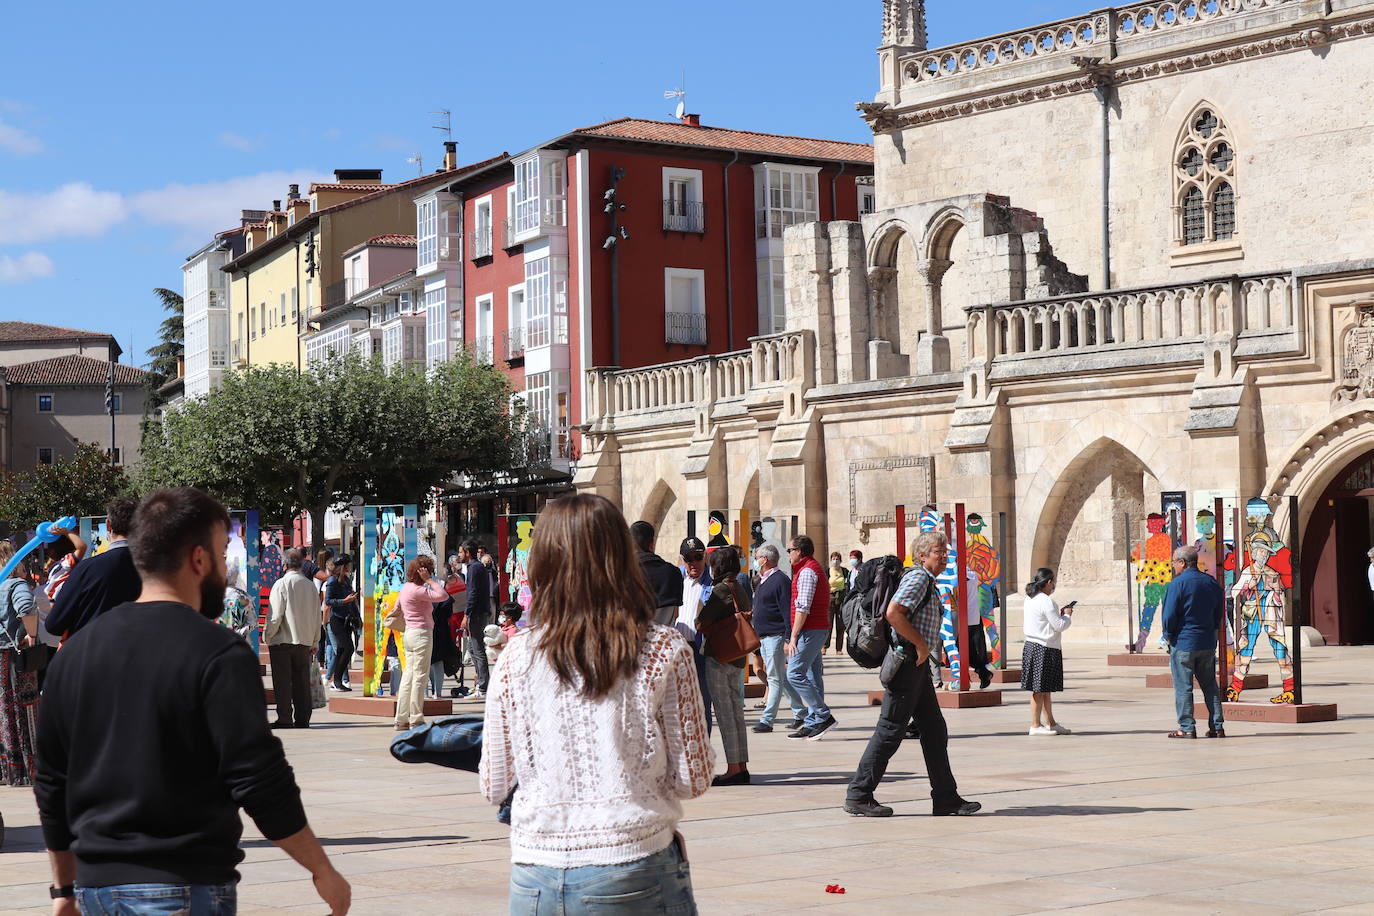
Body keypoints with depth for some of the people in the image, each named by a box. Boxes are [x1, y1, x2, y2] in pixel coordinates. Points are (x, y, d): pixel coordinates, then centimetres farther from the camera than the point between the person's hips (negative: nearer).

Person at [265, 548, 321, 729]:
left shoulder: (281, 584, -10)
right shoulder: (310, 585, 7)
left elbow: (276, 615, -14)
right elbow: (317, 616, 12)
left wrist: (268, 636, -1)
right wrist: (314, 642, 19)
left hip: (282, 640, -5)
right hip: (304, 641, 5)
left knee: (283, 682, -1)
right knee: (302, 682, 9)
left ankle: (285, 719, -3)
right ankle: (303, 719, 9)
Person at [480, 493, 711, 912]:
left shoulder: (516, 658, -2)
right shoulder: (664, 652, -7)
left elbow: (494, 786, 3)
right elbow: (692, 780, -5)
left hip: (536, 880, 2)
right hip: (634, 872, -2)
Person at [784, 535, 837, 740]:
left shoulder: (806, 571, -12)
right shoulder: (815, 569, 21)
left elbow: (803, 608, -19)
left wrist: (793, 637, -18)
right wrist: (795, 637, 25)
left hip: (810, 630, -10)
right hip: (819, 629, 10)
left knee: (795, 674, -12)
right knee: (813, 676, 8)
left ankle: (823, 716, -13)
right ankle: (812, 724, 7)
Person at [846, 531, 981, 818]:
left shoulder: (928, 582, 20)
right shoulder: (918, 578, -13)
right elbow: (893, 613, -26)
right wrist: (920, 644, -19)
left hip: (918, 665, 11)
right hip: (907, 662, -11)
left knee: (935, 730, 10)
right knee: (890, 731, -6)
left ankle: (946, 798, 13)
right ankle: (859, 797, 0)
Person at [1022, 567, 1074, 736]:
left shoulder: (1030, 599, 11)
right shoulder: (1046, 602, -18)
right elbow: (1059, 625, -16)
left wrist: (1061, 614, 14)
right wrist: (1067, 615, 2)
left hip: (1032, 646, 10)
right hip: (1044, 649, -10)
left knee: (1045, 689, 15)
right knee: (1040, 689, -3)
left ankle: (1051, 723, 22)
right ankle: (1035, 725, 2)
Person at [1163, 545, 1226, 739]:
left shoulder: (1178, 583, -13)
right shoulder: (1212, 583, 8)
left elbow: (1169, 615, -14)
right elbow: (1219, 613, 13)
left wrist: (1168, 635, 1)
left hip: (1183, 643, -6)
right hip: (1208, 643, 6)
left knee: (1183, 687, 0)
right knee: (1210, 685, 12)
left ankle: (1187, 728, -1)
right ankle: (1217, 726, 11)